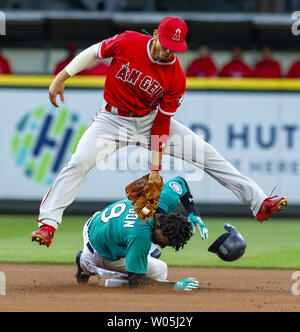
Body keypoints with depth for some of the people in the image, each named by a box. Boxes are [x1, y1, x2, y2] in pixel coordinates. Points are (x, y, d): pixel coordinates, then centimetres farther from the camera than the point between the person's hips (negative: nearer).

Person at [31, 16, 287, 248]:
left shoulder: (176, 78, -17)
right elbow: (94, 53, -4)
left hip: (150, 121, 1)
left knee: (207, 154, -6)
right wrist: (61, 79, -6)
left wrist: (156, 168, -14)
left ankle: (258, 202, -4)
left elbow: (162, 123, -13)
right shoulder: (128, 43, -19)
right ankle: (48, 223, -23)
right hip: (114, 121, -1)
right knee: (79, 162, -25)